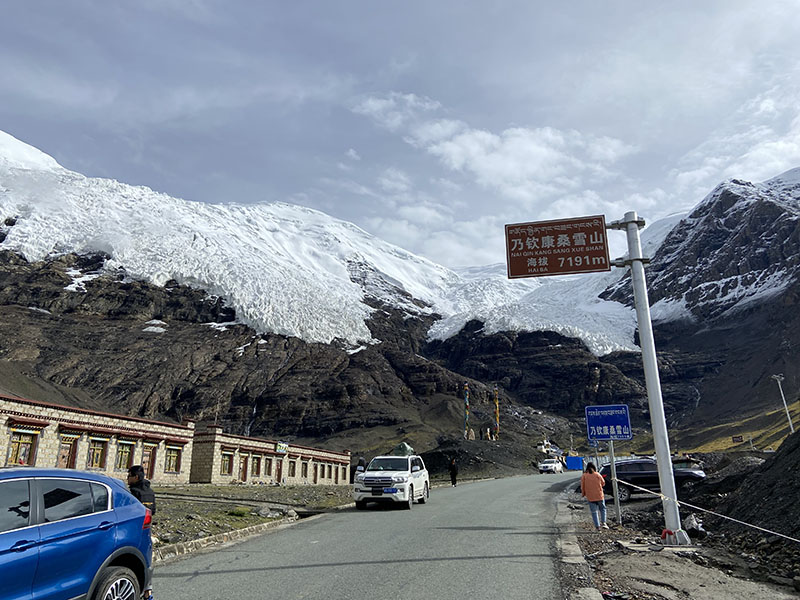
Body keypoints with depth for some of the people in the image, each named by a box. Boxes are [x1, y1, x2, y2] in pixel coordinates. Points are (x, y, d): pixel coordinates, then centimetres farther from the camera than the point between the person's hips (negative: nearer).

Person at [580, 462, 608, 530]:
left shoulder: (584, 476, -6)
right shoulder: (597, 475, -6)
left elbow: (582, 487, -2)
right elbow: (603, 483, 7)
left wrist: (583, 494, 14)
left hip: (590, 497, 0)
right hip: (599, 496, 0)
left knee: (594, 511, 7)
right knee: (602, 509, 17)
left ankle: (597, 526, 4)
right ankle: (603, 523, 4)